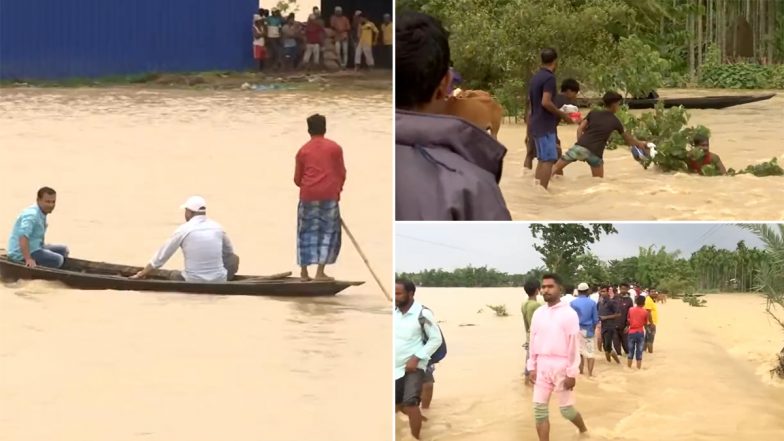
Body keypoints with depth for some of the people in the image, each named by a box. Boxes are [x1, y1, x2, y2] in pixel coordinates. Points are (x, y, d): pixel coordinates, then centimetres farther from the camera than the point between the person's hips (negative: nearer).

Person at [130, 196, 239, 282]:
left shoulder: (183, 230, -5)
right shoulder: (217, 227, 4)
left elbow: (162, 256, 2)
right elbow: (229, 252, 21)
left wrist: (141, 274, 13)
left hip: (193, 282, 1)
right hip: (219, 281, -1)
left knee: (174, 274, 31)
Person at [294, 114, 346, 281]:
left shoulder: (303, 150, 6)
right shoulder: (335, 148, 3)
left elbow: (297, 179, 9)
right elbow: (342, 173, 5)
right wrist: (338, 189, 24)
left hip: (308, 195, 2)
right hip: (329, 195, -1)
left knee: (307, 231, 11)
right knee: (328, 231, 5)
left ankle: (304, 272, 11)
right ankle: (320, 272, -3)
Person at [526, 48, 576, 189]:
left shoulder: (536, 77, 13)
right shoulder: (549, 78, -15)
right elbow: (546, 102, -24)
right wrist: (562, 114, -13)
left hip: (536, 125, 9)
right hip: (545, 126, -9)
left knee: (542, 159, 13)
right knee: (549, 160, -8)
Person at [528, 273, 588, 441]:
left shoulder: (569, 314, -10)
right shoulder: (538, 313, 6)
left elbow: (574, 345, -10)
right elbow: (533, 341, 11)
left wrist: (572, 373, -12)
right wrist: (532, 367, 7)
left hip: (561, 366, -5)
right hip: (542, 366, 5)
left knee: (566, 409, 5)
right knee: (539, 408, 0)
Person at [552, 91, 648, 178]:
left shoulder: (593, 113, 15)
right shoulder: (615, 121, 13)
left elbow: (580, 129, 8)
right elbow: (627, 138, 28)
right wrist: (639, 144, 45)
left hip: (580, 146, 1)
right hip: (595, 153, -1)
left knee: (556, 168, 2)